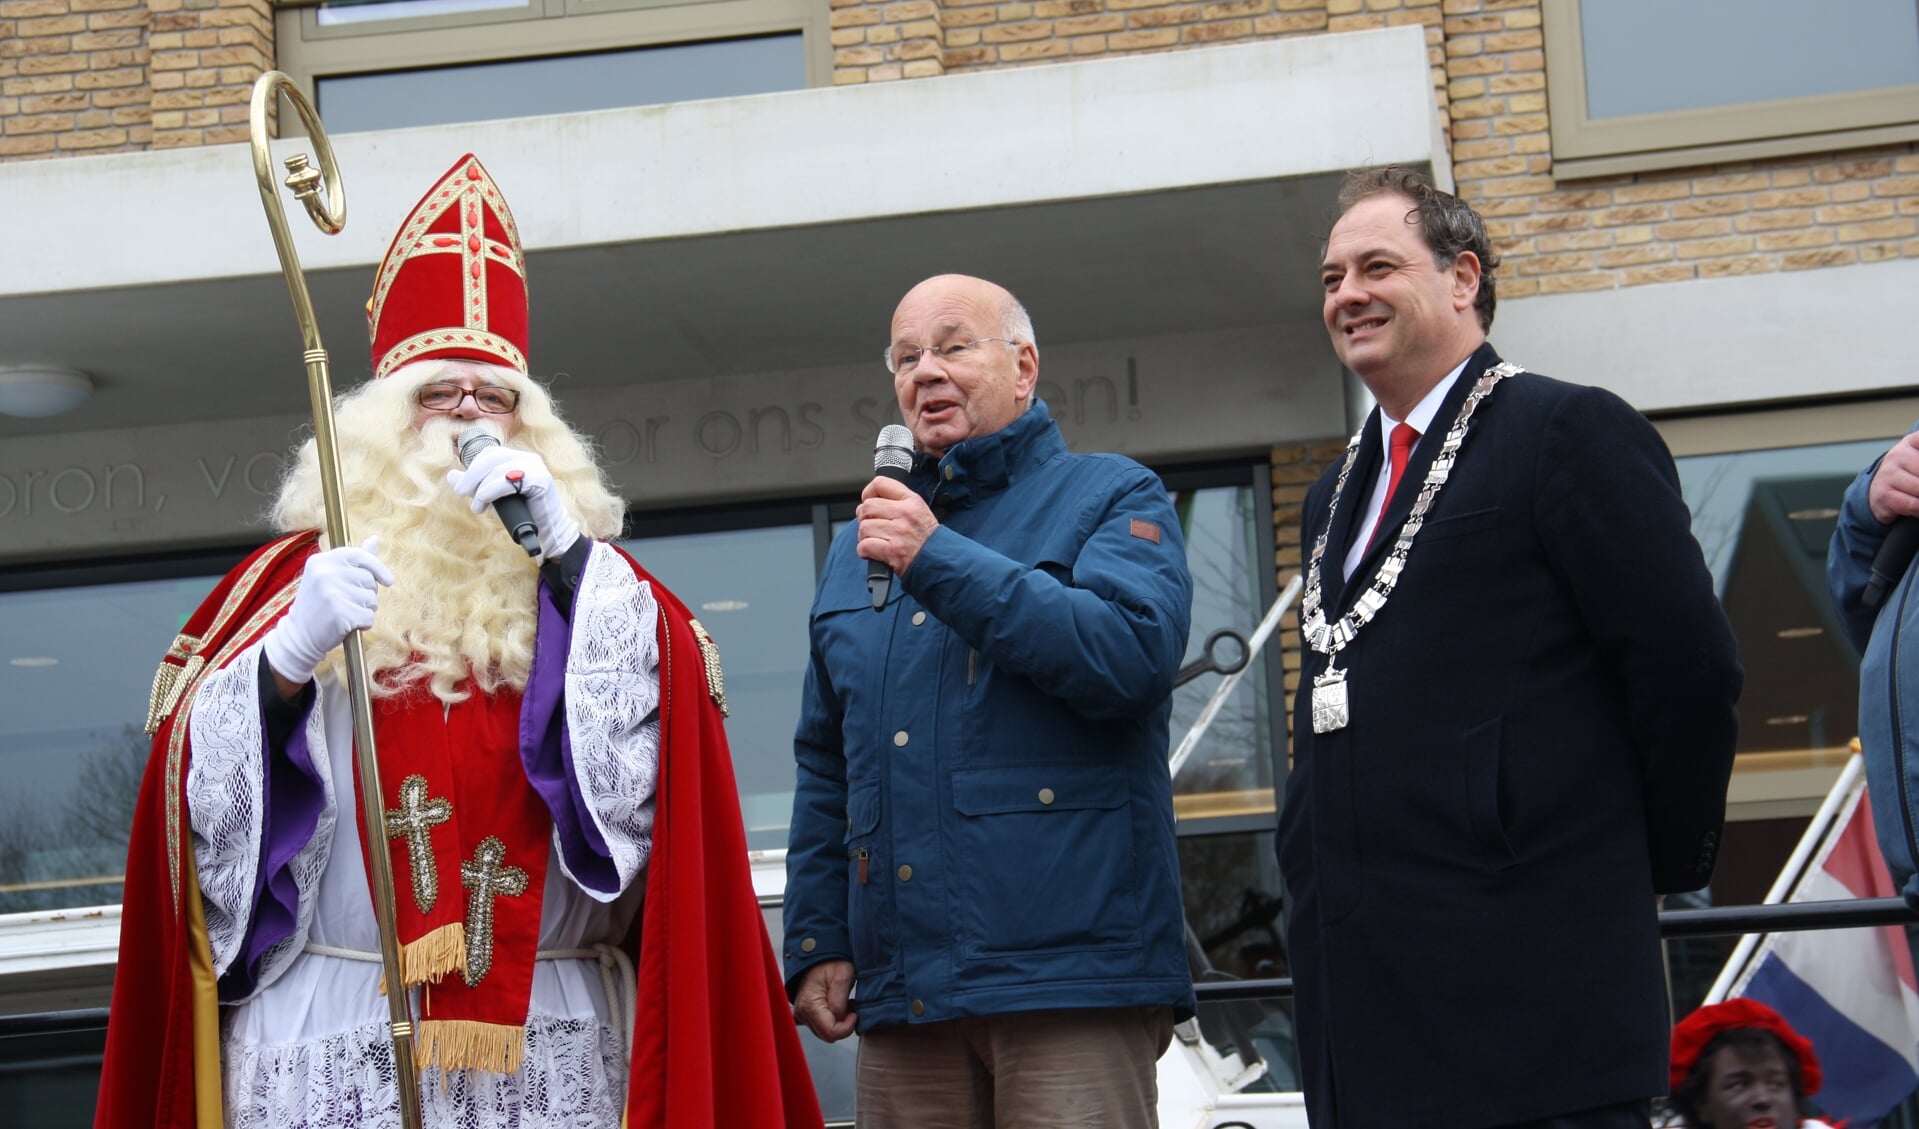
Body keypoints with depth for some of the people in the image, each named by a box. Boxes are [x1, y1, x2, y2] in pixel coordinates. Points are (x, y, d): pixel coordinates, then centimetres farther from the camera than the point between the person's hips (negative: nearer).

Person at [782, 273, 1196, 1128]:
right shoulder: (861, 547, 21)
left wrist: (943, 562, -13)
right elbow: (826, 768, 22)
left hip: (1070, 971, -5)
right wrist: (816, 944, 13)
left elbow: (1133, 656, -15)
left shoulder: (1111, 498, 5)